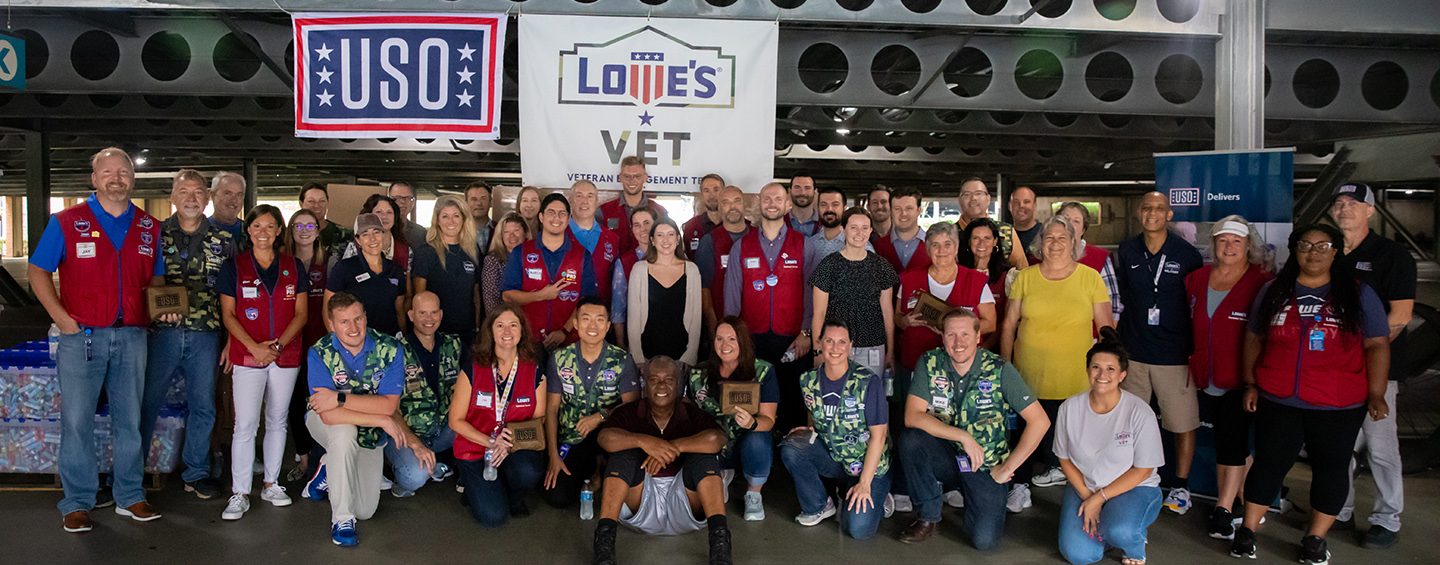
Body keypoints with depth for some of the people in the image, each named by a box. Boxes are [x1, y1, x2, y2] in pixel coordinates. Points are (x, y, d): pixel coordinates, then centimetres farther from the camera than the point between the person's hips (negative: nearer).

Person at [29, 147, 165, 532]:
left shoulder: (150, 227, 10)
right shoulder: (66, 222, 2)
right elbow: (38, 271, 4)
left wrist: (154, 312, 5)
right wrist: (61, 317, -6)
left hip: (131, 336, 3)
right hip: (83, 336, -2)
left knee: (130, 420, 7)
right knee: (77, 421, 0)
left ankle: (130, 497, 17)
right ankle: (78, 504, 11)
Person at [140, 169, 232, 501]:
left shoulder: (223, 240, 8)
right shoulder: (156, 234, 5)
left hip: (205, 336, 1)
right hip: (162, 332, -1)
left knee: (203, 407, 7)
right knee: (146, 402, 4)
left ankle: (197, 473, 21)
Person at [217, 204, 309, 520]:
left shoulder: (294, 268, 8)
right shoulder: (234, 267, 3)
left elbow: (301, 313, 5)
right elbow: (228, 314, 1)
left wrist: (279, 344, -10)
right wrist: (254, 347, -12)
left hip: (286, 356, 2)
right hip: (247, 355, -2)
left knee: (277, 421, 9)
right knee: (245, 425, -8)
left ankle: (271, 484, 21)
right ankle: (240, 493, -1)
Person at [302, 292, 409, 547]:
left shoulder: (389, 349, -20)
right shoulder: (320, 353, -23)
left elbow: (390, 404, -27)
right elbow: (328, 414, -32)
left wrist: (340, 398, -35)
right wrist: (383, 421, -33)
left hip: (369, 434, 2)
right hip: (325, 424, -2)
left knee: (365, 511, -2)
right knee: (344, 431, -39)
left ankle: (329, 469, 29)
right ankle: (341, 517, -23)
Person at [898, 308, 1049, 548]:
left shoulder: (999, 370, -12)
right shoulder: (929, 364, -8)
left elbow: (1040, 421, -13)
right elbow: (912, 417, -17)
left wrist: (1008, 468, -13)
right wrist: (963, 436, -23)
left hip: (985, 466, -1)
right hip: (944, 458, 1)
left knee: (985, 541, -20)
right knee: (911, 440, -30)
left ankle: (965, 494, 15)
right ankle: (929, 517, -6)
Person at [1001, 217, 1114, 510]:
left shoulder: (1090, 278, 3)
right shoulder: (1025, 278, 6)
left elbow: (1106, 328, 5)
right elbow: (1009, 325, 10)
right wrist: (1005, 366, 8)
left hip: (1077, 379, -1)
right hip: (1030, 376, 1)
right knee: (1028, 429, 5)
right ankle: (1021, 485, 21)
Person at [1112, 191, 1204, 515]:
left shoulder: (1187, 255, -3)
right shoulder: (1126, 253, 4)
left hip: (1175, 354, -2)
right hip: (1133, 353, 2)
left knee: (1184, 423, 3)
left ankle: (1180, 485, 18)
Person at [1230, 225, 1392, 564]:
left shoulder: (1358, 294, 3)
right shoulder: (1274, 292, 8)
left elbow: (1377, 346, 2)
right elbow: (1254, 338, 12)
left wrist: (1376, 395, -4)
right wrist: (1250, 383, 6)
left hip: (1338, 408, -1)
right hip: (1278, 401, 1)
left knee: (1331, 470, 6)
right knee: (1269, 464, 4)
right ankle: (1247, 532, 14)